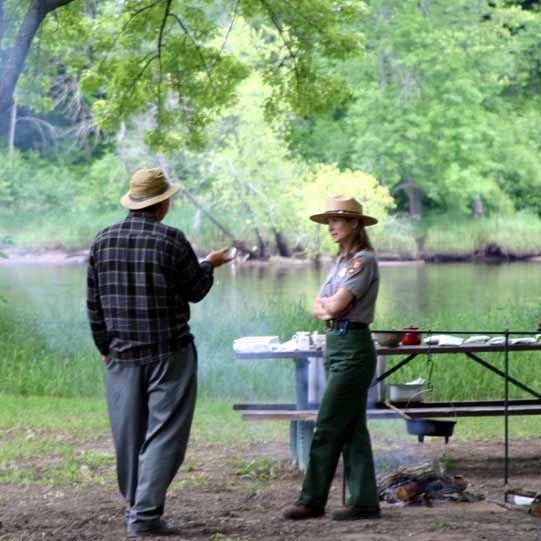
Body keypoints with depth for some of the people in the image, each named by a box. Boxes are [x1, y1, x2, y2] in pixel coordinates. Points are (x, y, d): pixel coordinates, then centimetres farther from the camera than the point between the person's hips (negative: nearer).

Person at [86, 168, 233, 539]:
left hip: (122, 354, 5)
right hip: (169, 354, -5)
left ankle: (136, 508, 23)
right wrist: (210, 265, 18)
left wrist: (106, 347, 18)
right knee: (165, 434, -3)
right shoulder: (171, 240, -12)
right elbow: (195, 291, -1)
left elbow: (94, 303, 8)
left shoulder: (103, 241, 3)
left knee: (129, 436, 13)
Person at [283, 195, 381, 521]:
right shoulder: (342, 261, 17)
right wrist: (325, 308, -10)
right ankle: (365, 502, 10)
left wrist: (325, 302, 2)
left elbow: (337, 305, -20)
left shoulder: (363, 261, -12)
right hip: (335, 344, 9)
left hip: (353, 347, -9)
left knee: (327, 429, -6)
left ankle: (312, 501, -1)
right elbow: (317, 307, 12)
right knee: (351, 430, 8)